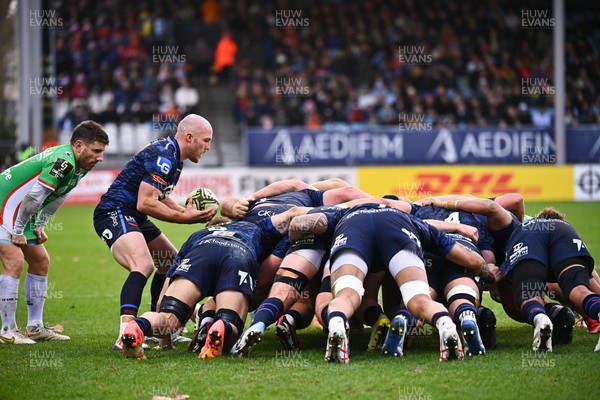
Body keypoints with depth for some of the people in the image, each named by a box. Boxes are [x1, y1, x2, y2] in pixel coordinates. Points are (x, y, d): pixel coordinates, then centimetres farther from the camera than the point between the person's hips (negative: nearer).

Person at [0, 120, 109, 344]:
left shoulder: (78, 167, 5)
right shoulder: (64, 162, -28)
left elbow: (57, 198, 16)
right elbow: (34, 196, -29)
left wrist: (39, 226, 10)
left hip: (22, 214, 11)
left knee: (40, 262, 11)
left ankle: (35, 327, 16)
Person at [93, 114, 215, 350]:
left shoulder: (173, 157, 14)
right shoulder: (163, 157, -19)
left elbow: (160, 198, 25)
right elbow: (145, 203, -24)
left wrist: (187, 212, 11)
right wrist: (184, 218, -18)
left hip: (134, 218, 11)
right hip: (114, 214, -11)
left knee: (171, 263, 19)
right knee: (144, 265, -32)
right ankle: (125, 336, -44)